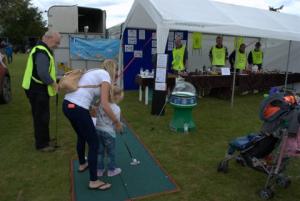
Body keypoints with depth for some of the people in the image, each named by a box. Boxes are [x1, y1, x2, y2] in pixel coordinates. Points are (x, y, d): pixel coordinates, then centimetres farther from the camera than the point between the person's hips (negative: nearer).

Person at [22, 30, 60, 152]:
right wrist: (53, 83, -17)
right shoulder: (42, 52, -20)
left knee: (41, 115, 20)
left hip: (38, 88, 11)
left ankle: (43, 138, 34)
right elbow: (43, 73, -30)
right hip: (37, 89, -11)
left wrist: (52, 82, 10)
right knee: (41, 117, -1)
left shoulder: (43, 50, 15)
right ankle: (41, 144, 11)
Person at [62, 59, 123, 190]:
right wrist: (116, 122, -4)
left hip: (67, 104, 9)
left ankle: (82, 164, 53)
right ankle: (94, 181, 15)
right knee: (93, 143, 4)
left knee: (81, 136, 30)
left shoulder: (95, 72, 21)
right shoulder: (106, 76, -5)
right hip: (77, 109, -9)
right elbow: (104, 105, -14)